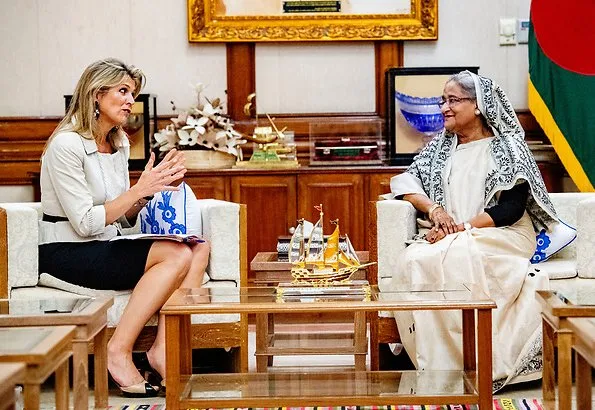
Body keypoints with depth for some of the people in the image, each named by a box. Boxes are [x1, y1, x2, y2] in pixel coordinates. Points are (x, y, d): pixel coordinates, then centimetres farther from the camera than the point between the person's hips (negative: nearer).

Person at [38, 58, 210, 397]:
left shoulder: (120, 143, 12)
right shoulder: (66, 145, -14)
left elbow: (124, 218, 13)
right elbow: (85, 223, -18)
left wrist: (158, 185, -4)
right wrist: (139, 189, -19)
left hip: (106, 247, 8)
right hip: (66, 253, -8)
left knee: (199, 248, -14)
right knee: (177, 256, -26)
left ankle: (164, 347, -20)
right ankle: (119, 352, -21)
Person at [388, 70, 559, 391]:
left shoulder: (508, 148, 3)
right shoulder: (441, 146, 19)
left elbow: (512, 208, -7)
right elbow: (404, 181, 12)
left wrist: (462, 227, -16)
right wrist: (432, 208, -8)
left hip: (501, 237, -4)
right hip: (447, 238, 4)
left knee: (457, 257, -37)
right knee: (415, 261, -30)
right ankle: (438, 365, -29)